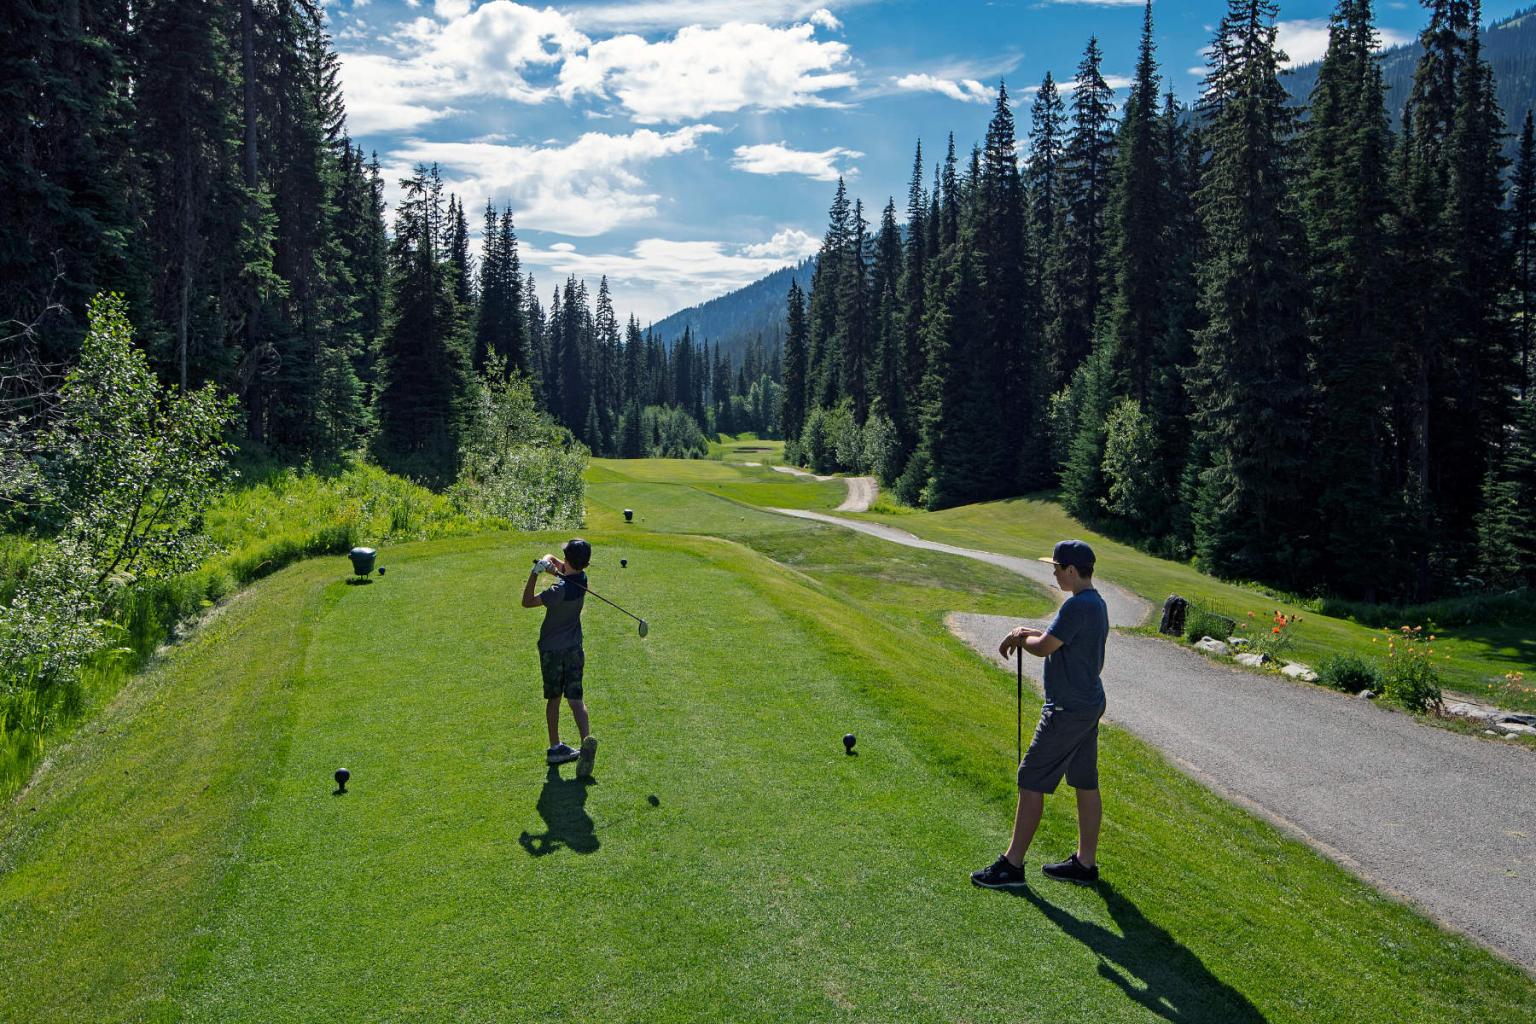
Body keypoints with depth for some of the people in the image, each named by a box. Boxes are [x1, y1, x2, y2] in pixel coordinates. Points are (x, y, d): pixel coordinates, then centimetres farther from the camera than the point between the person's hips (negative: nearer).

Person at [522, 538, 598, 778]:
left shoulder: (561, 590, -24)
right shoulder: (581, 577, -3)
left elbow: (527, 602, -14)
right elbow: (549, 558, 6)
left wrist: (536, 571, -23)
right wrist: (549, 564, -18)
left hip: (551, 648, -4)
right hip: (574, 647, 4)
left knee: (553, 698, 12)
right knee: (575, 697, 0)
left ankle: (555, 747, 21)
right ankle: (586, 739, -22)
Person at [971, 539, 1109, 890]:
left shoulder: (1077, 605, -22)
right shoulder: (1097, 603, 10)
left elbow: (1045, 647, -20)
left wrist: (1021, 638, 0)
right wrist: (1028, 632, 7)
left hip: (1067, 710, -10)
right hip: (1091, 703, 10)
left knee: (1031, 781, -3)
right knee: (1086, 784, 14)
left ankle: (1012, 865, 3)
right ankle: (1085, 862, 24)